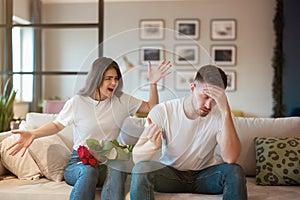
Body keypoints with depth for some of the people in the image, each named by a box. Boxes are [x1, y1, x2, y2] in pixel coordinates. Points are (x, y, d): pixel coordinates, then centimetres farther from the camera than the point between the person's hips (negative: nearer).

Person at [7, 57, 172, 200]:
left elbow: (151, 108, 14)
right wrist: (33, 134, -8)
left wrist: (153, 83, 0)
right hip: (80, 161, -1)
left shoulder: (122, 100, 10)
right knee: (89, 171, -39)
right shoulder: (77, 102, 2)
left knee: (117, 170, -36)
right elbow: (57, 125, 9)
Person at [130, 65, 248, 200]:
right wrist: (152, 145, -43)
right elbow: (136, 157, -19)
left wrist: (226, 111, -37)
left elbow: (230, 158, -31)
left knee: (235, 172, -28)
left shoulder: (219, 115, -15)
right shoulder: (163, 111, -16)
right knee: (140, 169, -30)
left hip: (204, 175, 1)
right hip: (169, 173, 0)